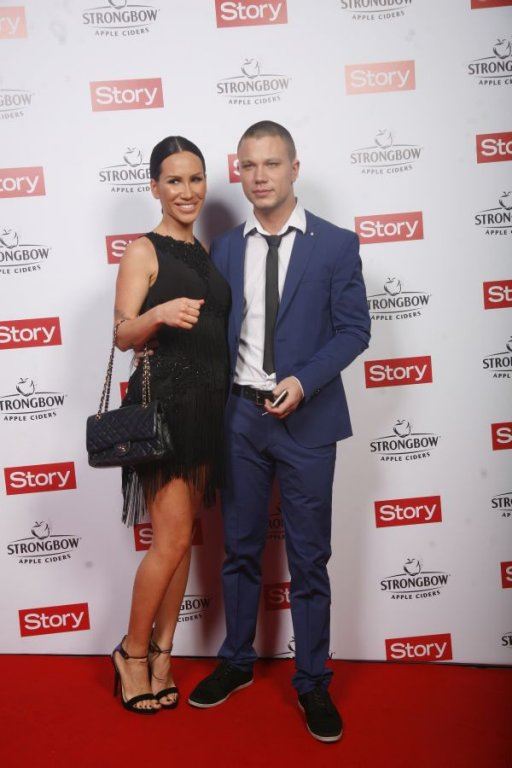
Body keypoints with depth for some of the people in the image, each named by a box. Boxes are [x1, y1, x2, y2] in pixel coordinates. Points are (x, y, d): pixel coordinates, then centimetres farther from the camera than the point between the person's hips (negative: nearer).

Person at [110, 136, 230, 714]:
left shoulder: (205, 253, 16)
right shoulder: (143, 250, -4)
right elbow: (123, 335, -10)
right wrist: (160, 314, -29)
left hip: (206, 406, 7)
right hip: (162, 402, -7)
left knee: (181, 539, 11)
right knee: (172, 540, -5)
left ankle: (161, 655, 25)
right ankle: (132, 653, 18)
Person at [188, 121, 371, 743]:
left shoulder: (335, 244, -1)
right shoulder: (224, 248, 9)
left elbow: (354, 328, -4)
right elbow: (216, 330, 9)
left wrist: (303, 381, -16)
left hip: (305, 418, -3)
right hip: (240, 416, 3)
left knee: (308, 557, 7)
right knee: (240, 549, 15)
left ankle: (312, 681, 26)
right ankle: (236, 662, 35)